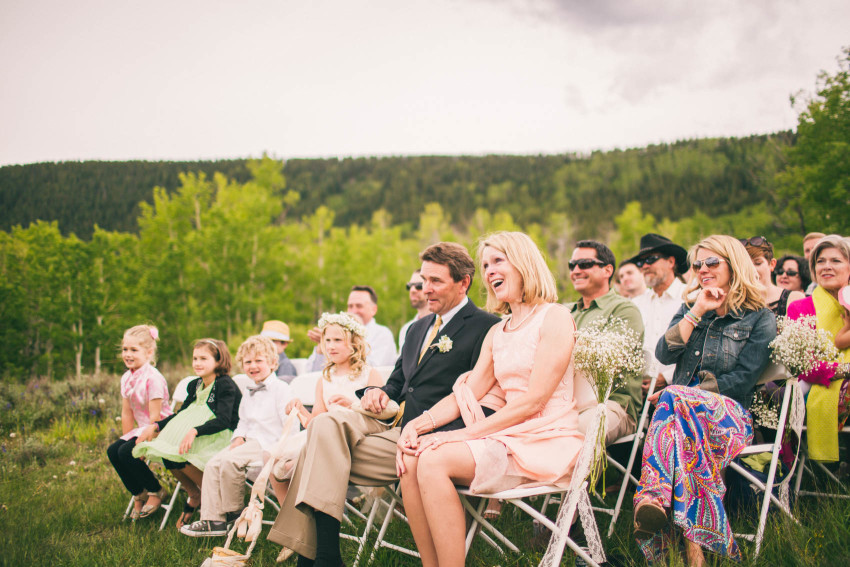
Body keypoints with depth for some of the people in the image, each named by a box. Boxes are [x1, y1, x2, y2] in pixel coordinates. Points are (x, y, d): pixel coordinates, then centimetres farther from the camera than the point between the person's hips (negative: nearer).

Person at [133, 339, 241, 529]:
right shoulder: (195, 385, 12)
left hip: (222, 437, -7)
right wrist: (155, 426, 4)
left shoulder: (226, 385, -12)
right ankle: (194, 495, 4)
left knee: (178, 456, -28)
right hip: (198, 437, 8)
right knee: (166, 455, -17)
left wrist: (195, 431, -37)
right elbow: (181, 415, 19)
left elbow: (223, 421, -23)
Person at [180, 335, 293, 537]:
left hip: (269, 443, -8)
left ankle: (234, 511, -8)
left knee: (229, 460, -27)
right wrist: (239, 437, 5)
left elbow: (289, 424, -13)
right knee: (213, 464, -9)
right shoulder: (248, 395, 22)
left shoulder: (281, 389, -6)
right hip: (250, 442, 8)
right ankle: (212, 520, -8)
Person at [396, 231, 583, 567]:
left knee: (435, 460, -27)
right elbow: (467, 393, 13)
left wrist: (467, 433, -18)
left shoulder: (554, 317, -4)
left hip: (547, 443, -7)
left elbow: (534, 400, -13)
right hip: (509, 437, 7)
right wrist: (421, 423, -6)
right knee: (411, 456, -16)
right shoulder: (497, 332, 20)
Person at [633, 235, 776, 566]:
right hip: (688, 410, 3)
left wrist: (681, 392, -9)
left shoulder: (760, 318, 8)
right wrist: (697, 312, -1)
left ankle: (653, 497, -56)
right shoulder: (690, 307, 22)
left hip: (730, 414, -3)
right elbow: (664, 354, 6)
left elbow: (742, 380, -4)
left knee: (676, 402, -37)